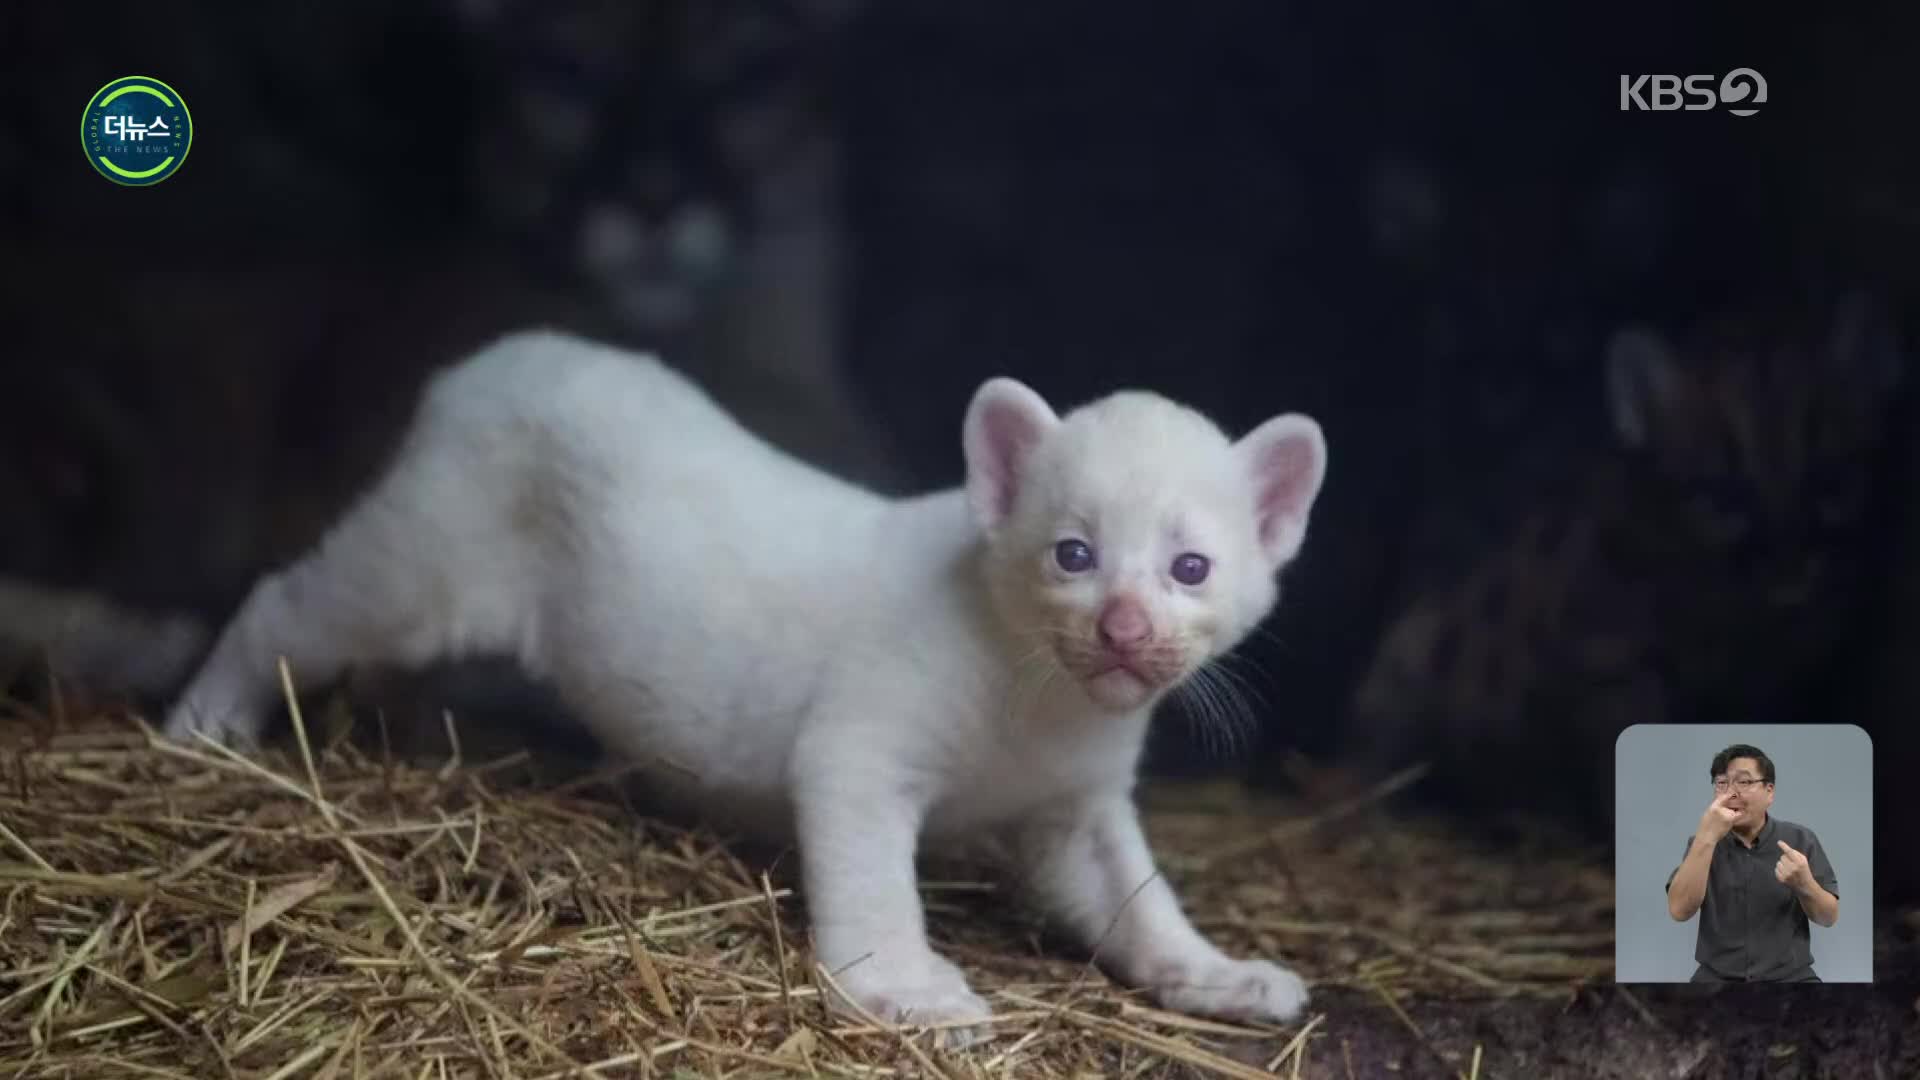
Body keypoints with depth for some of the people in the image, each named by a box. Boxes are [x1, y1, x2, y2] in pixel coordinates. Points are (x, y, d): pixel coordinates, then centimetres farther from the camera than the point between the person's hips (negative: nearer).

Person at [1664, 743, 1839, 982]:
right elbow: (1679, 911, -12)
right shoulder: (1702, 843, 4)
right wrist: (1706, 837, -20)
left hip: (1790, 977, 0)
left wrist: (1804, 883, -17)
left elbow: (1829, 917, 4)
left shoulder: (1800, 839, 4)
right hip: (1717, 977, 0)